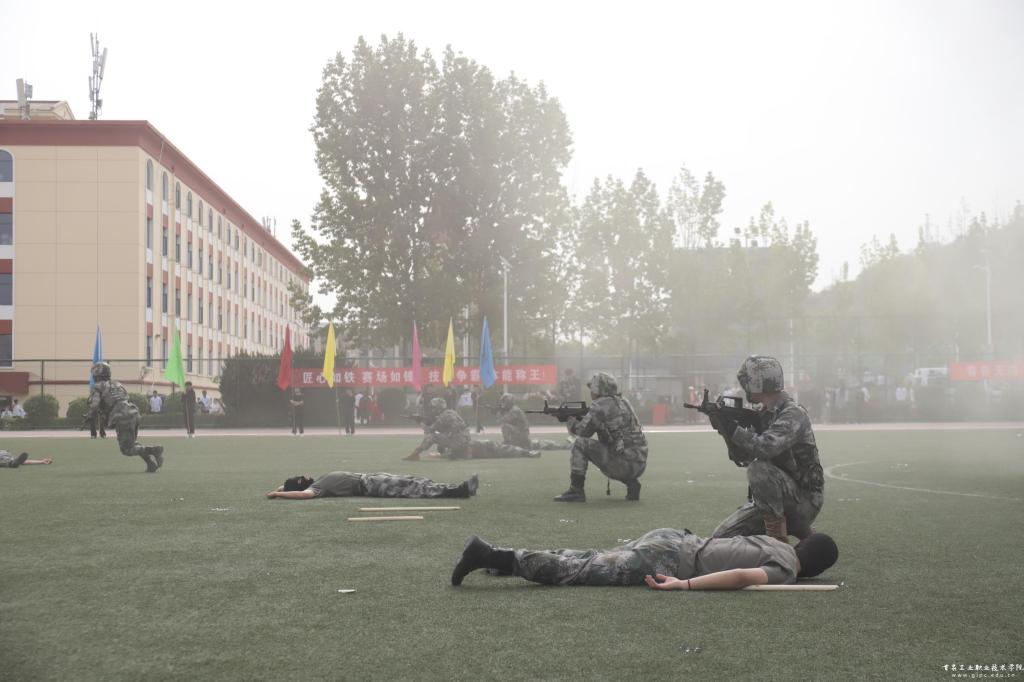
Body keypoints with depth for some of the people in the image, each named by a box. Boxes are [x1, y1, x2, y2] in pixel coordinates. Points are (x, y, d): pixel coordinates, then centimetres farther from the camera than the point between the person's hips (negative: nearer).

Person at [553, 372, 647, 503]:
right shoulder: (623, 402, 17)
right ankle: (632, 483, 18)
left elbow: (582, 431, -2)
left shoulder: (600, 406, -9)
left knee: (580, 444, -4)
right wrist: (578, 417, 26)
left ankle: (575, 491, -3)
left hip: (622, 464, -8)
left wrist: (569, 420, 17)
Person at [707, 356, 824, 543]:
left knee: (759, 469, -31)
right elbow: (742, 458, 10)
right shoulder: (764, 415, 9)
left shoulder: (793, 414, -17)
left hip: (804, 501, -8)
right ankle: (798, 529, 12)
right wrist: (725, 430, -5)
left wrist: (733, 428, -24)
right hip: (772, 499, 8)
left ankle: (779, 540, -19)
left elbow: (766, 447, -33)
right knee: (722, 537, -1)